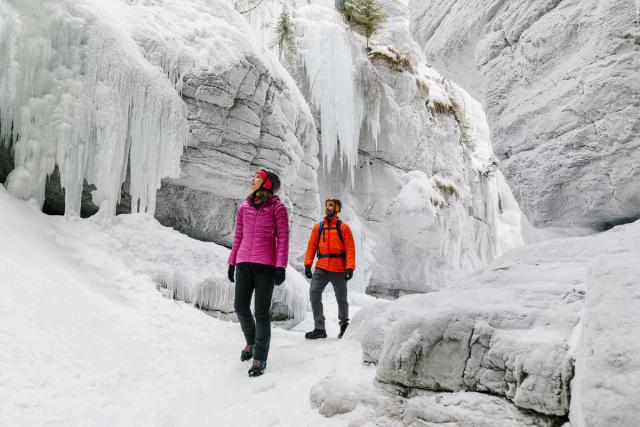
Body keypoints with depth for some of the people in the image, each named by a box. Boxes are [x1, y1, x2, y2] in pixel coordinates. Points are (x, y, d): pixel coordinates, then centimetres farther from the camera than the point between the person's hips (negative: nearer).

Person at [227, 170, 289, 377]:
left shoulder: (277, 207, 0)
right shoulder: (244, 207, 13)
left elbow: (283, 238, -4)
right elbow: (238, 237, 17)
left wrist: (281, 267, -11)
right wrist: (232, 263, 14)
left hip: (266, 265, -4)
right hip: (244, 264, 5)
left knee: (262, 311, -3)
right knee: (241, 307, 7)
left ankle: (260, 358, 9)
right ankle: (251, 342, 34)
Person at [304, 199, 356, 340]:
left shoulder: (343, 227, 1)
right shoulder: (318, 227, 10)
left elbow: (350, 248, -4)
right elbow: (311, 247, 7)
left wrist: (350, 267, -13)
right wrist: (307, 264, -3)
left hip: (339, 270, -2)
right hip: (321, 268, 2)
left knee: (341, 298, 9)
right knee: (314, 293, -13)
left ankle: (344, 323, 34)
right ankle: (319, 329, -7)